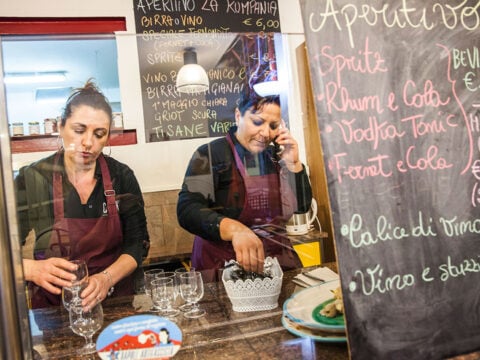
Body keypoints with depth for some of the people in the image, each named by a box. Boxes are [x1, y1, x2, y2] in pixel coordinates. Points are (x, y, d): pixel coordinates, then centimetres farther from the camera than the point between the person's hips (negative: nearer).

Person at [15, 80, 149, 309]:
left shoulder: (121, 176, -2)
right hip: (53, 306, 0)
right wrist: (33, 270, -24)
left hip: (116, 297, 1)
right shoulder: (31, 179, -6)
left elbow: (138, 243, -2)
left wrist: (107, 278, -19)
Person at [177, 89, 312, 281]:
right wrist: (234, 229, -34)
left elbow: (302, 206, 11)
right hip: (222, 268, -4)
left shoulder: (276, 156, 9)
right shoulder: (210, 155, -7)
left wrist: (292, 163, -3)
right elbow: (187, 210, -18)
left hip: (278, 262, 5)